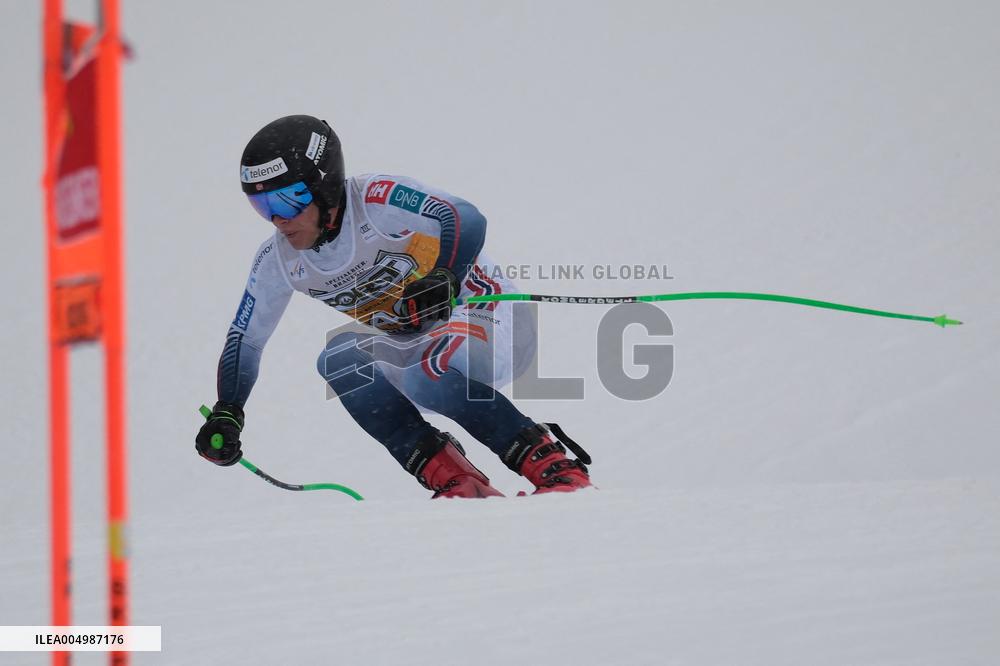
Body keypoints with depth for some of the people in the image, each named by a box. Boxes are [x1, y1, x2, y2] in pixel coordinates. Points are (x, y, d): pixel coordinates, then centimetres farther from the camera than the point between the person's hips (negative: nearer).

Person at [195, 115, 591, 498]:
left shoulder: (378, 200, -21)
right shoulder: (277, 261, -3)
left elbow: (467, 221, -28)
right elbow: (244, 340, 4)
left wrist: (443, 281, -39)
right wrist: (225, 416, -7)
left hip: (486, 316, -6)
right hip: (417, 346, 7)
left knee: (427, 377, -36)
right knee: (339, 357, -21)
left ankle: (553, 465, -22)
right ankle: (447, 474, -20)